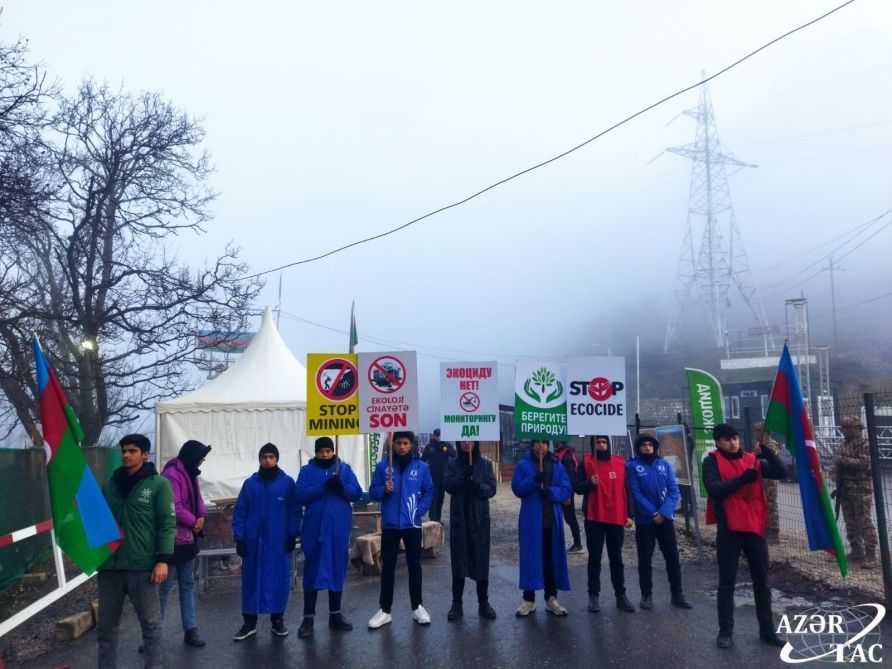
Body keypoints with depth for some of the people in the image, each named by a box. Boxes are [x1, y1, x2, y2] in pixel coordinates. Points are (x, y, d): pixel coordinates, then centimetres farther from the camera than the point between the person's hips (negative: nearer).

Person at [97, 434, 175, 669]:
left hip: (142, 567, -4)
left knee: (150, 623, 4)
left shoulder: (159, 484, -3)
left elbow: (167, 523, -7)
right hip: (109, 566, 4)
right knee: (106, 625, 13)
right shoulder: (109, 485, 11)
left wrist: (163, 559, -14)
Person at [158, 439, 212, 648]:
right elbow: (174, 507, -24)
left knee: (187, 584, 13)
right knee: (164, 586, -2)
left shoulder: (190, 474, 11)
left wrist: (201, 517, -5)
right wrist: (194, 522, -11)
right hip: (173, 540, -10)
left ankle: (191, 630, 20)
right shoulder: (171, 475, -19)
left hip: (188, 539, 10)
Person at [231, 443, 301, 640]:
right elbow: (239, 512, 3)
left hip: (279, 541, -1)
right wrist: (239, 538, -3)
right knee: (251, 580, 6)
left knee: (279, 579, 5)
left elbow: (295, 511, 0)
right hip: (254, 541, 1)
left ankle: (277, 620, 19)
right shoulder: (250, 483, 3)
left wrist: (292, 535, -5)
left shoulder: (288, 482, -1)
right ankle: (249, 622, 18)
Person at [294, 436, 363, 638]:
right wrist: (323, 487, -24)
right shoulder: (307, 470, 1)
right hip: (315, 529, -2)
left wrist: (342, 487, -22)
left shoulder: (344, 468, 4)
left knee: (338, 569, 10)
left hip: (339, 529, 2)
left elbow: (357, 493, -3)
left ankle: (335, 614, 23)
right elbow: (301, 496, -12)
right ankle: (308, 617, 12)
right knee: (313, 570, 3)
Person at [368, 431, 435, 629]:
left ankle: (417, 607, 22)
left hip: (412, 524, 0)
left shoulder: (421, 467, -1)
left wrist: (419, 510, -10)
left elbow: (429, 492, 2)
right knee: (388, 566, 7)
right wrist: (384, 489, -18)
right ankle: (385, 610, 15)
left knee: (414, 565, 9)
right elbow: (373, 491, 2)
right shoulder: (382, 466, 0)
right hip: (389, 524, 0)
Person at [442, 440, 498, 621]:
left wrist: (479, 487, -23)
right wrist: (463, 475, -23)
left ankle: (483, 603, 13)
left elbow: (492, 489, -4)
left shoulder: (485, 464, 3)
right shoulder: (453, 463, 4)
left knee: (481, 560, 3)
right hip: (459, 518, 0)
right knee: (458, 560, 2)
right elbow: (448, 485, -9)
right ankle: (457, 604, 10)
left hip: (479, 518, 0)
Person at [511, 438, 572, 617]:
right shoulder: (523, 465, 0)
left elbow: (566, 490, 1)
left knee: (552, 558, 8)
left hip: (553, 519, 2)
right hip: (531, 519, -2)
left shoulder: (557, 466, 7)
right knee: (530, 557, 1)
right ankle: (528, 599, 11)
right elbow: (517, 488, -8)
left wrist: (550, 492, -18)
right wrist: (534, 480, -24)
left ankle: (551, 598, 18)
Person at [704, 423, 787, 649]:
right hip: (728, 530, -4)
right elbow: (714, 488, -18)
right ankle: (725, 631, 13)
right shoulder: (712, 461, -4)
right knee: (727, 582, 4)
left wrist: (767, 452, -17)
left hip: (754, 527, 4)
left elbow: (781, 472, -2)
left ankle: (767, 630, 26)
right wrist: (743, 479, -25)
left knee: (762, 581, 13)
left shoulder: (753, 459, 8)